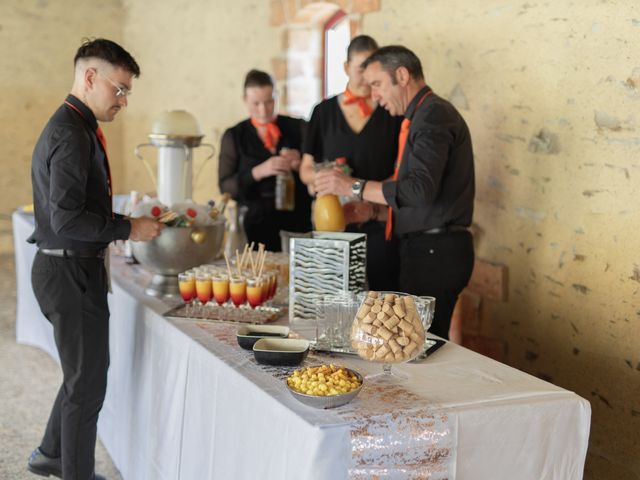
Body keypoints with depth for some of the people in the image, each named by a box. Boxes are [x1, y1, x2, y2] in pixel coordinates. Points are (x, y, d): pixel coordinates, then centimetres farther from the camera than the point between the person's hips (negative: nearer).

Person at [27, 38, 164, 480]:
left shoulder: (73, 126, 13)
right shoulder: (72, 132, -19)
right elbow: (66, 219, -26)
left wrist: (123, 223, 13)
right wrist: (128, 229, -18)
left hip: (75, 267, 11)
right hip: (71, 272, -11)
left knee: (87, 371, 24)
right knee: (87, 383, 3)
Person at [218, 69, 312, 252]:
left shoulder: (298, 128, 7)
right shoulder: (234, 137, 7)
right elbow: (225, 187, 0)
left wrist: (299, 163, -14)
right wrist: (258, 172, -16)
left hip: (298, 222, 1)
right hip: (257, 226, 0)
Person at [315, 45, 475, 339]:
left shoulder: (433, 114, -12)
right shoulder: (424, 115, 20)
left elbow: (420, 190, -25)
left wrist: (352, 187, -19)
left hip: (434, 251, -10)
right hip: (429, 248, 10)